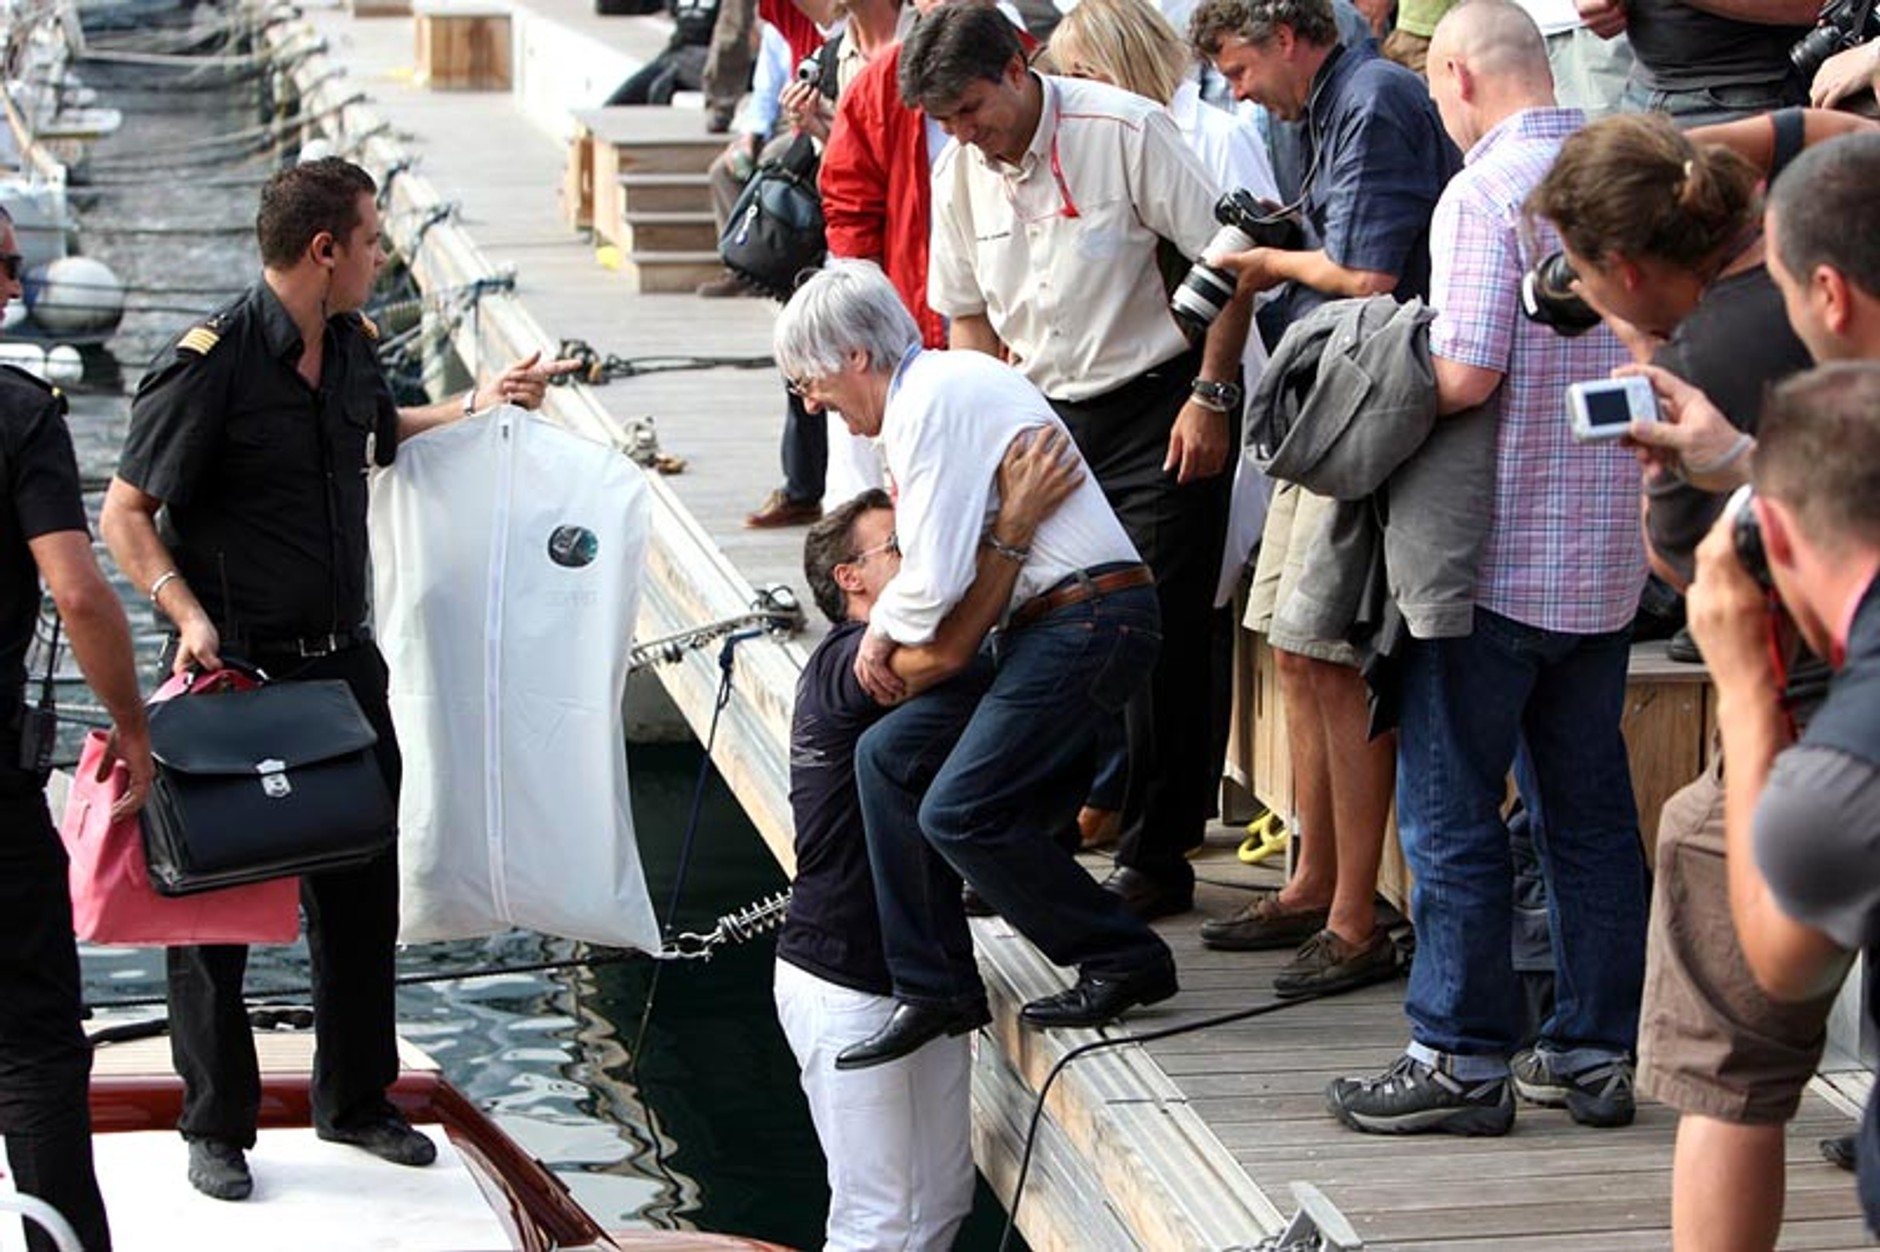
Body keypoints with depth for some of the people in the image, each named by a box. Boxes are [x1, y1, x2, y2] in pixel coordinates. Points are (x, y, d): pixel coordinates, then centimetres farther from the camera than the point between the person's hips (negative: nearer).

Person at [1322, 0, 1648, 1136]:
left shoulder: (1484, 192, -13)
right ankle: (1598, 1053, 16)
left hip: (1499, 558, -7)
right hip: (1613, 551, 7)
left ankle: (1463, 1061, 3)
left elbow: (1468, 373, -22)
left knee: (1451, 808, 1)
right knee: (1591, 804, 12)